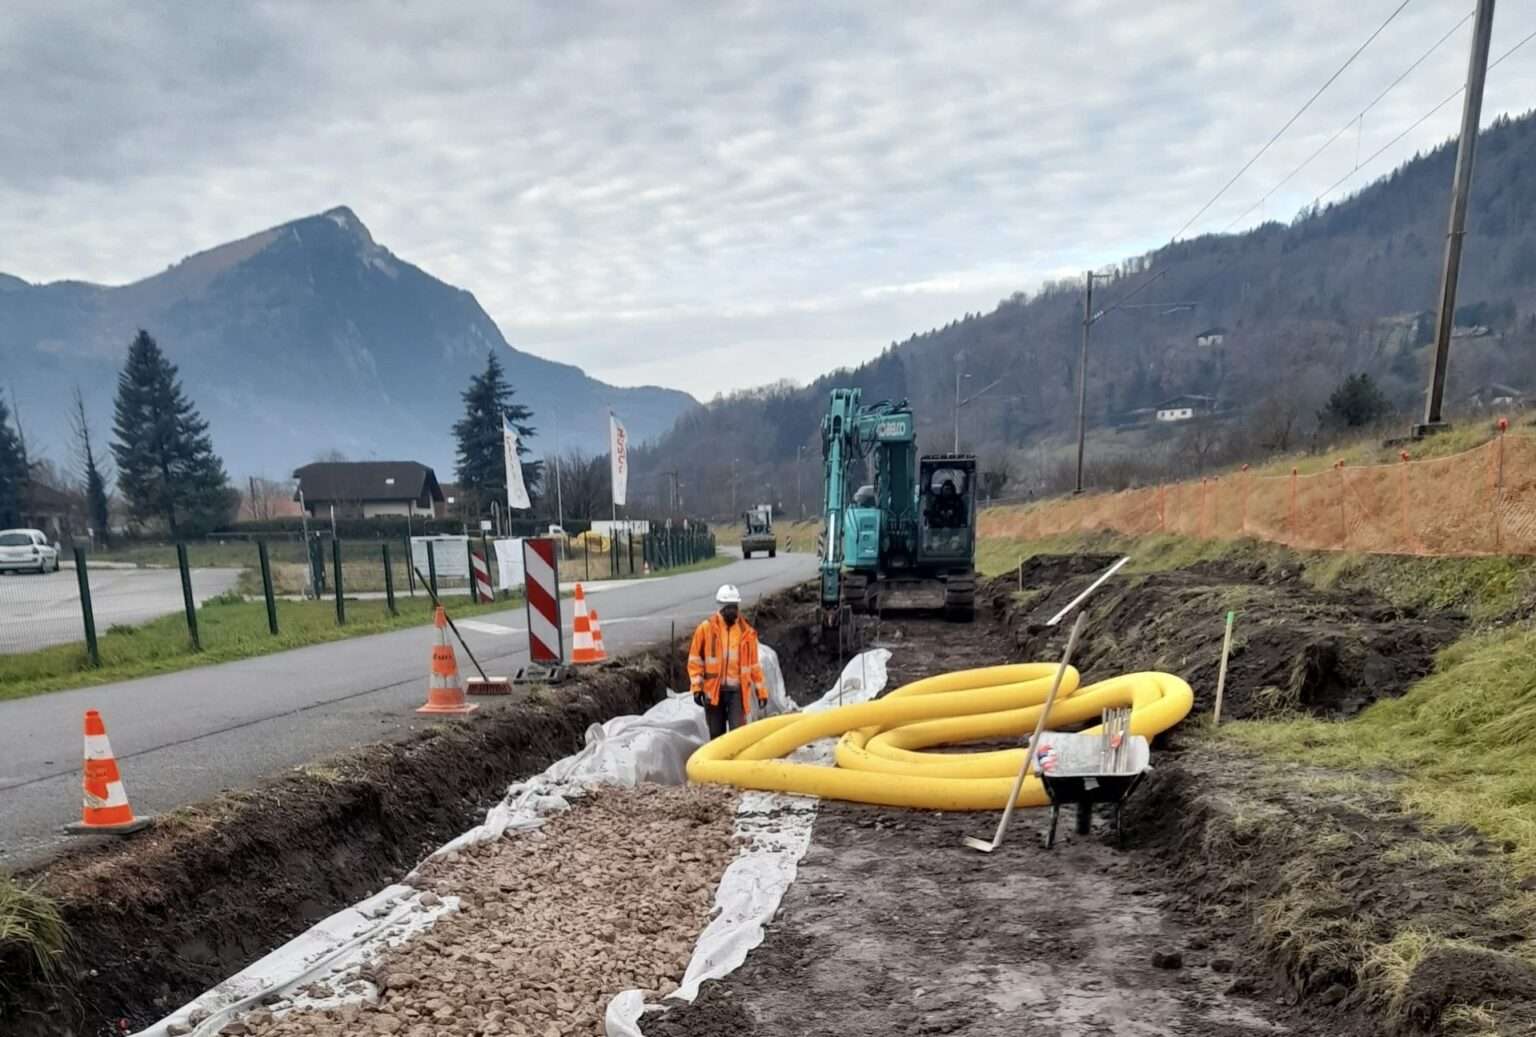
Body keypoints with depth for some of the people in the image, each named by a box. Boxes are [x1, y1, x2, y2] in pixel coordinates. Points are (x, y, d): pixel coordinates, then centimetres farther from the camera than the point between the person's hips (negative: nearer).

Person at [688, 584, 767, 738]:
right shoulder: (706, 628, 0)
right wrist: (696, 687, -5)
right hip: (713, 690, 0)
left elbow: (754, 665, 11)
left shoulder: (747, 632, 5)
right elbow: (695, 660, 2)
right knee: (716, 734, 10)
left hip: (737, 691, 0)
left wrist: (761, 691, 10)